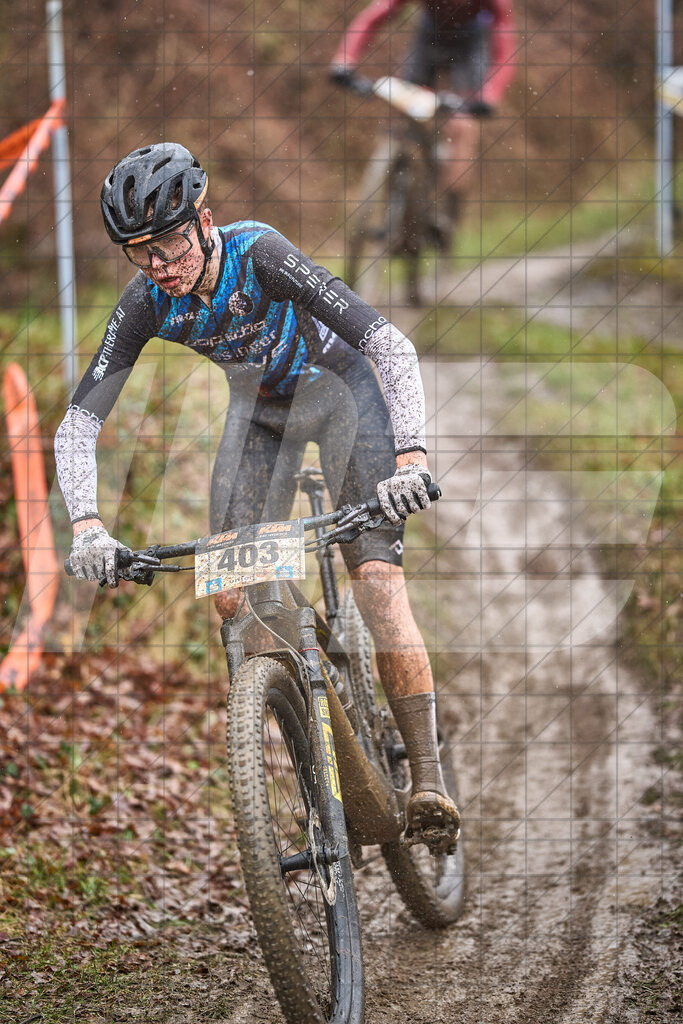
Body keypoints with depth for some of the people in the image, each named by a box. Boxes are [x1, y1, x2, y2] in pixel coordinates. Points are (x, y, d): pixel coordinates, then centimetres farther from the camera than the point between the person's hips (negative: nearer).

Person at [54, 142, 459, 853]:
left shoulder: (260, 255, -36)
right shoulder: (146, 304, -24)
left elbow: (391, 345, -42)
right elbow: (79, 424, -24)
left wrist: (410, 455, -55)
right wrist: (87, 526, -40)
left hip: (338, 387, -4)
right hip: (259, 406, 5)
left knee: (377, 581, -19)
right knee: (231, 595, -10)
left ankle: (429, 785, -17)